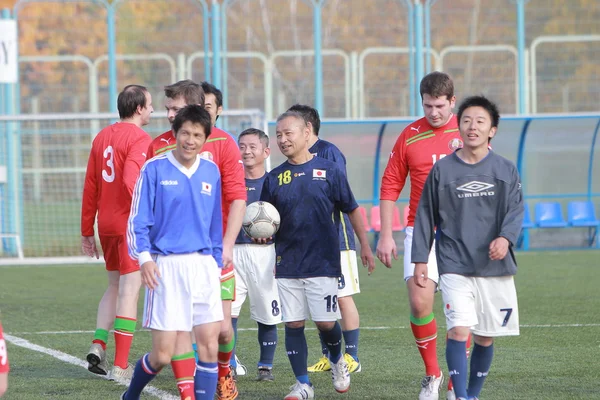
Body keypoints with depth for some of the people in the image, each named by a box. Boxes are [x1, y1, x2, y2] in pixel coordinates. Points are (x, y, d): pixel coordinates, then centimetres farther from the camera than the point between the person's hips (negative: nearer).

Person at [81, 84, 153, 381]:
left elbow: (90, 187, 14)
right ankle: (121, 366, -4)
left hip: (106, 225, 8)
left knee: (115, 286, 21)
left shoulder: (102, 137, 13)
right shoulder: (140, 139, -11)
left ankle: (98, 345, 5)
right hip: (130, 225, -8)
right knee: (129, 291, -4)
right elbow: (132, 181, -26)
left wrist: (87, 230, 18)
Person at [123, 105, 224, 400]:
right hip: (166, 266, -4)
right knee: (163, 354, -4)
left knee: (209, 341, -4)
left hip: (204, 265, 4)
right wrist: (144, 257, -14)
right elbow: (138, 220, -2)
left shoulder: (211, 171, 10)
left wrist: (216, 263, 16)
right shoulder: (155, 169, -2)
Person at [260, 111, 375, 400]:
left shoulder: (328, 170, -1)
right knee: (293, 324, 2)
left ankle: (336, 360, 28)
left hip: (323, 262, -3)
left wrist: (364, 245, 4)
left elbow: (351, 210, 5)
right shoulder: (274, 178, 6)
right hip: (287, 264, 3)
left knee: (326, 322, -3)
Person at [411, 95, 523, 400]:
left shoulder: (505, 170, 6)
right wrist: (420, 260, 5)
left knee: (485, 337, 8)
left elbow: (516, 210, -3)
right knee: (459, 330, -17)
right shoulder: (442, 170, 4)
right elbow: (425, 216, 8)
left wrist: (506, 237, -23)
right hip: (454, 266, -2)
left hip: (495, 267, 2)